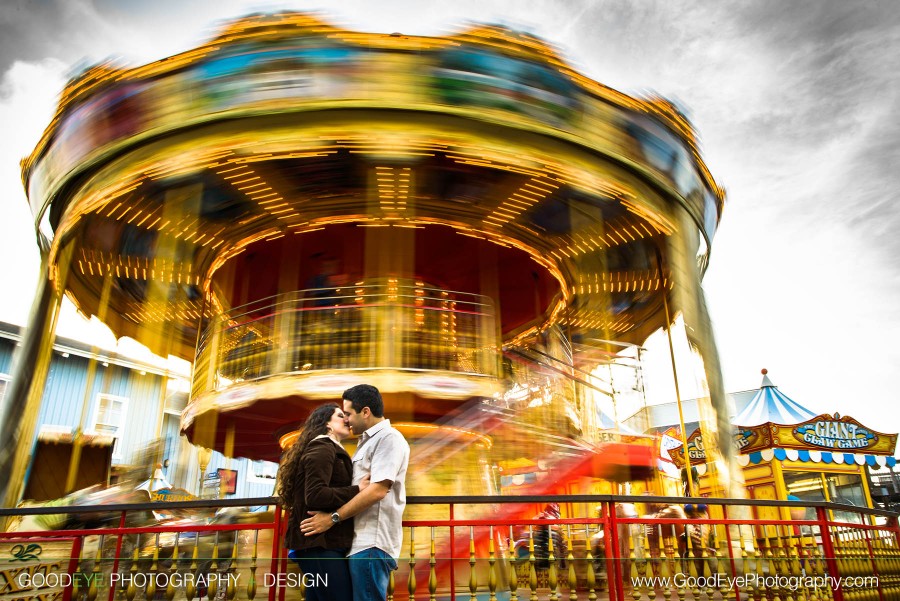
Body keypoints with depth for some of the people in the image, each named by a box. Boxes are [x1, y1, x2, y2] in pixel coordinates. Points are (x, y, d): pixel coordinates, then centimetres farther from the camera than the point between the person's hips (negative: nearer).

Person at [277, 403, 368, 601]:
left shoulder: (330, 450, 21)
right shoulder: (322, 448, -9)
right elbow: (315, 496, -22)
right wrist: (358, 490, -19)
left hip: (322, 541, 10)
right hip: (321, 543, -10)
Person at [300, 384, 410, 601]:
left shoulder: (389, 438, -11)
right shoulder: (368, 441, 21)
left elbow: (378, 490, -20)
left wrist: (333, 518, -16)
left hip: (372, 543, -10)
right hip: (361, 541, 10)